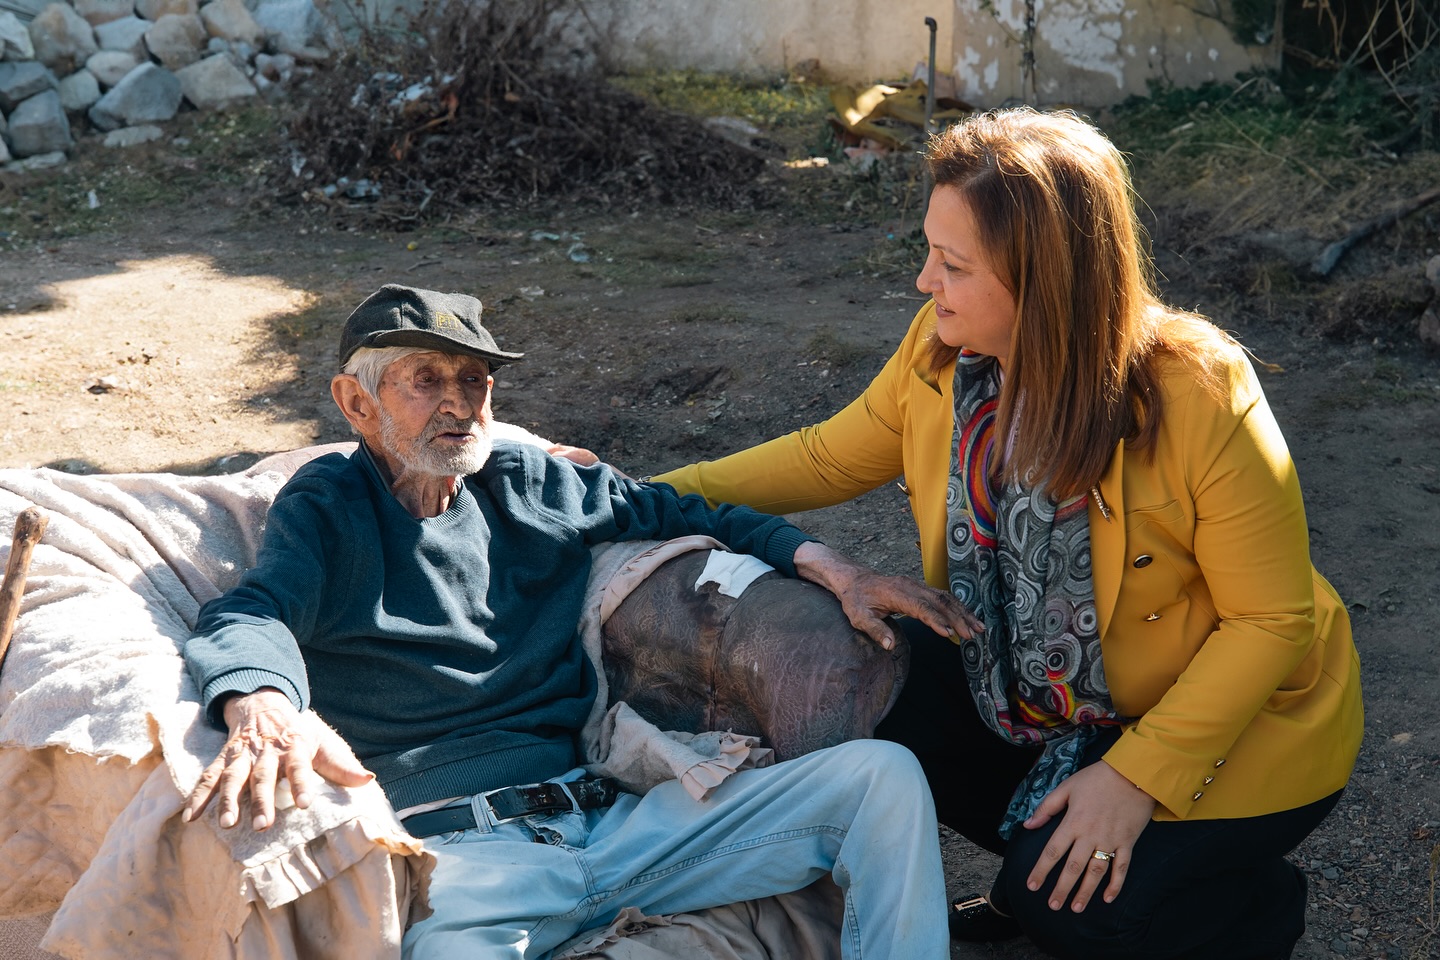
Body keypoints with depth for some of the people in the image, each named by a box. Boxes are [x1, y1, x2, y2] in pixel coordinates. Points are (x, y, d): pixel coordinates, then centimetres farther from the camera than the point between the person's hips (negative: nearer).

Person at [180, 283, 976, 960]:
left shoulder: (532, 485, 23)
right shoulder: (327, 507, 10)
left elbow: (674, 513, 32)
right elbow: (249, 618, -8)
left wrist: (831, 567, 18)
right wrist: (263, 710, -34)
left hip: (608, 820, 6)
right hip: (455, 850, -6)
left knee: (882, 774, -6)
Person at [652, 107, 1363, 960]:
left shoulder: (1201, 397, -30)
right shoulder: (942, 351, -14)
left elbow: (1272, 621, -23)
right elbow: (832, 457, 3)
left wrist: (1137, 775, -28)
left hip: (1229, 718, -6)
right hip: (1032, 685, 6)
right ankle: (1043, 861, 9)